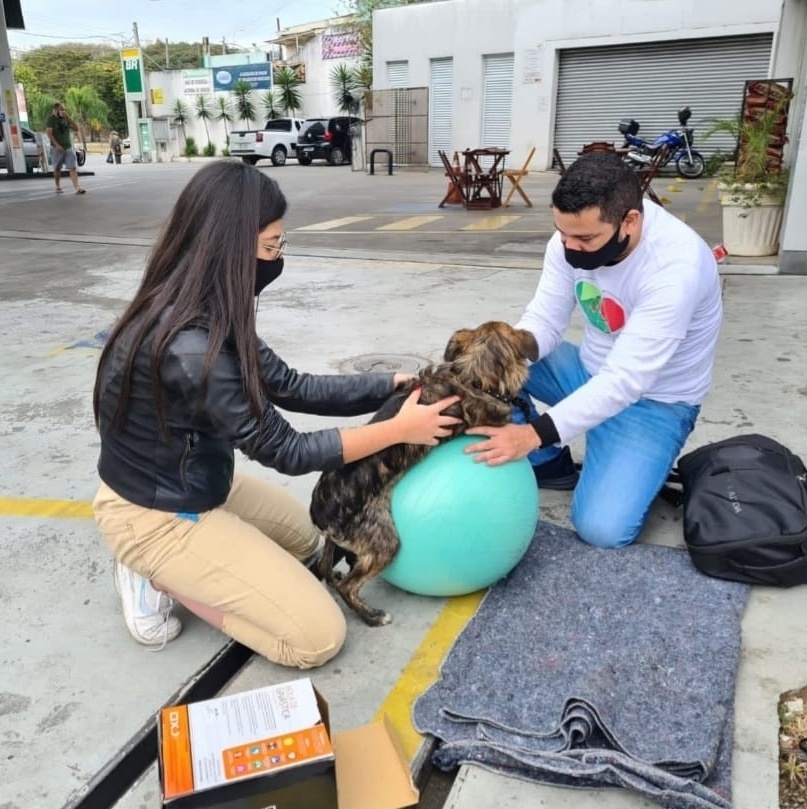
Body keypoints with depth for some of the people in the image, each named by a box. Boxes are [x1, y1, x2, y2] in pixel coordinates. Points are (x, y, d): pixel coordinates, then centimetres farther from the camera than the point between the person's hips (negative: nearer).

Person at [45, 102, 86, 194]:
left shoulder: (66, 119, 10)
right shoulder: (51, 120, -3)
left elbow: (76, 128, 3)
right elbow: (49, 133, -11)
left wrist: (68, 117, -6)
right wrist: (57, 145, -21)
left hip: (69, 147, 3)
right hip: (57, 148, -3)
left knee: (73, 168, -10)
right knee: (57, 169, 8)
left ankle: (77, 188, -19)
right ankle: (58, 187, 21)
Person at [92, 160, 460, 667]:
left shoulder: (204, 313, -5)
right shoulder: (188, 347, -33)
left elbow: (291, 388, 0)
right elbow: (285, 451, -24)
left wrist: (396, 383, -2)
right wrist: (399, 429, -18)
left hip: (195, 483, 9)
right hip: (157, 517, -9)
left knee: (307, 535, 29)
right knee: (318, 637, -5)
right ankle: (162, 579, 2)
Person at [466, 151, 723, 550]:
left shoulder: (676, 265, -32)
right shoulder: (573, 238, -13)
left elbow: (626, 380, -36)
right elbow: (543, 321, -11)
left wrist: (536, 433, -43)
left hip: (653, 399, -6)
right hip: (591, 370, 6)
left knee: (602, 528, -22)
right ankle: (550, 465, 2)